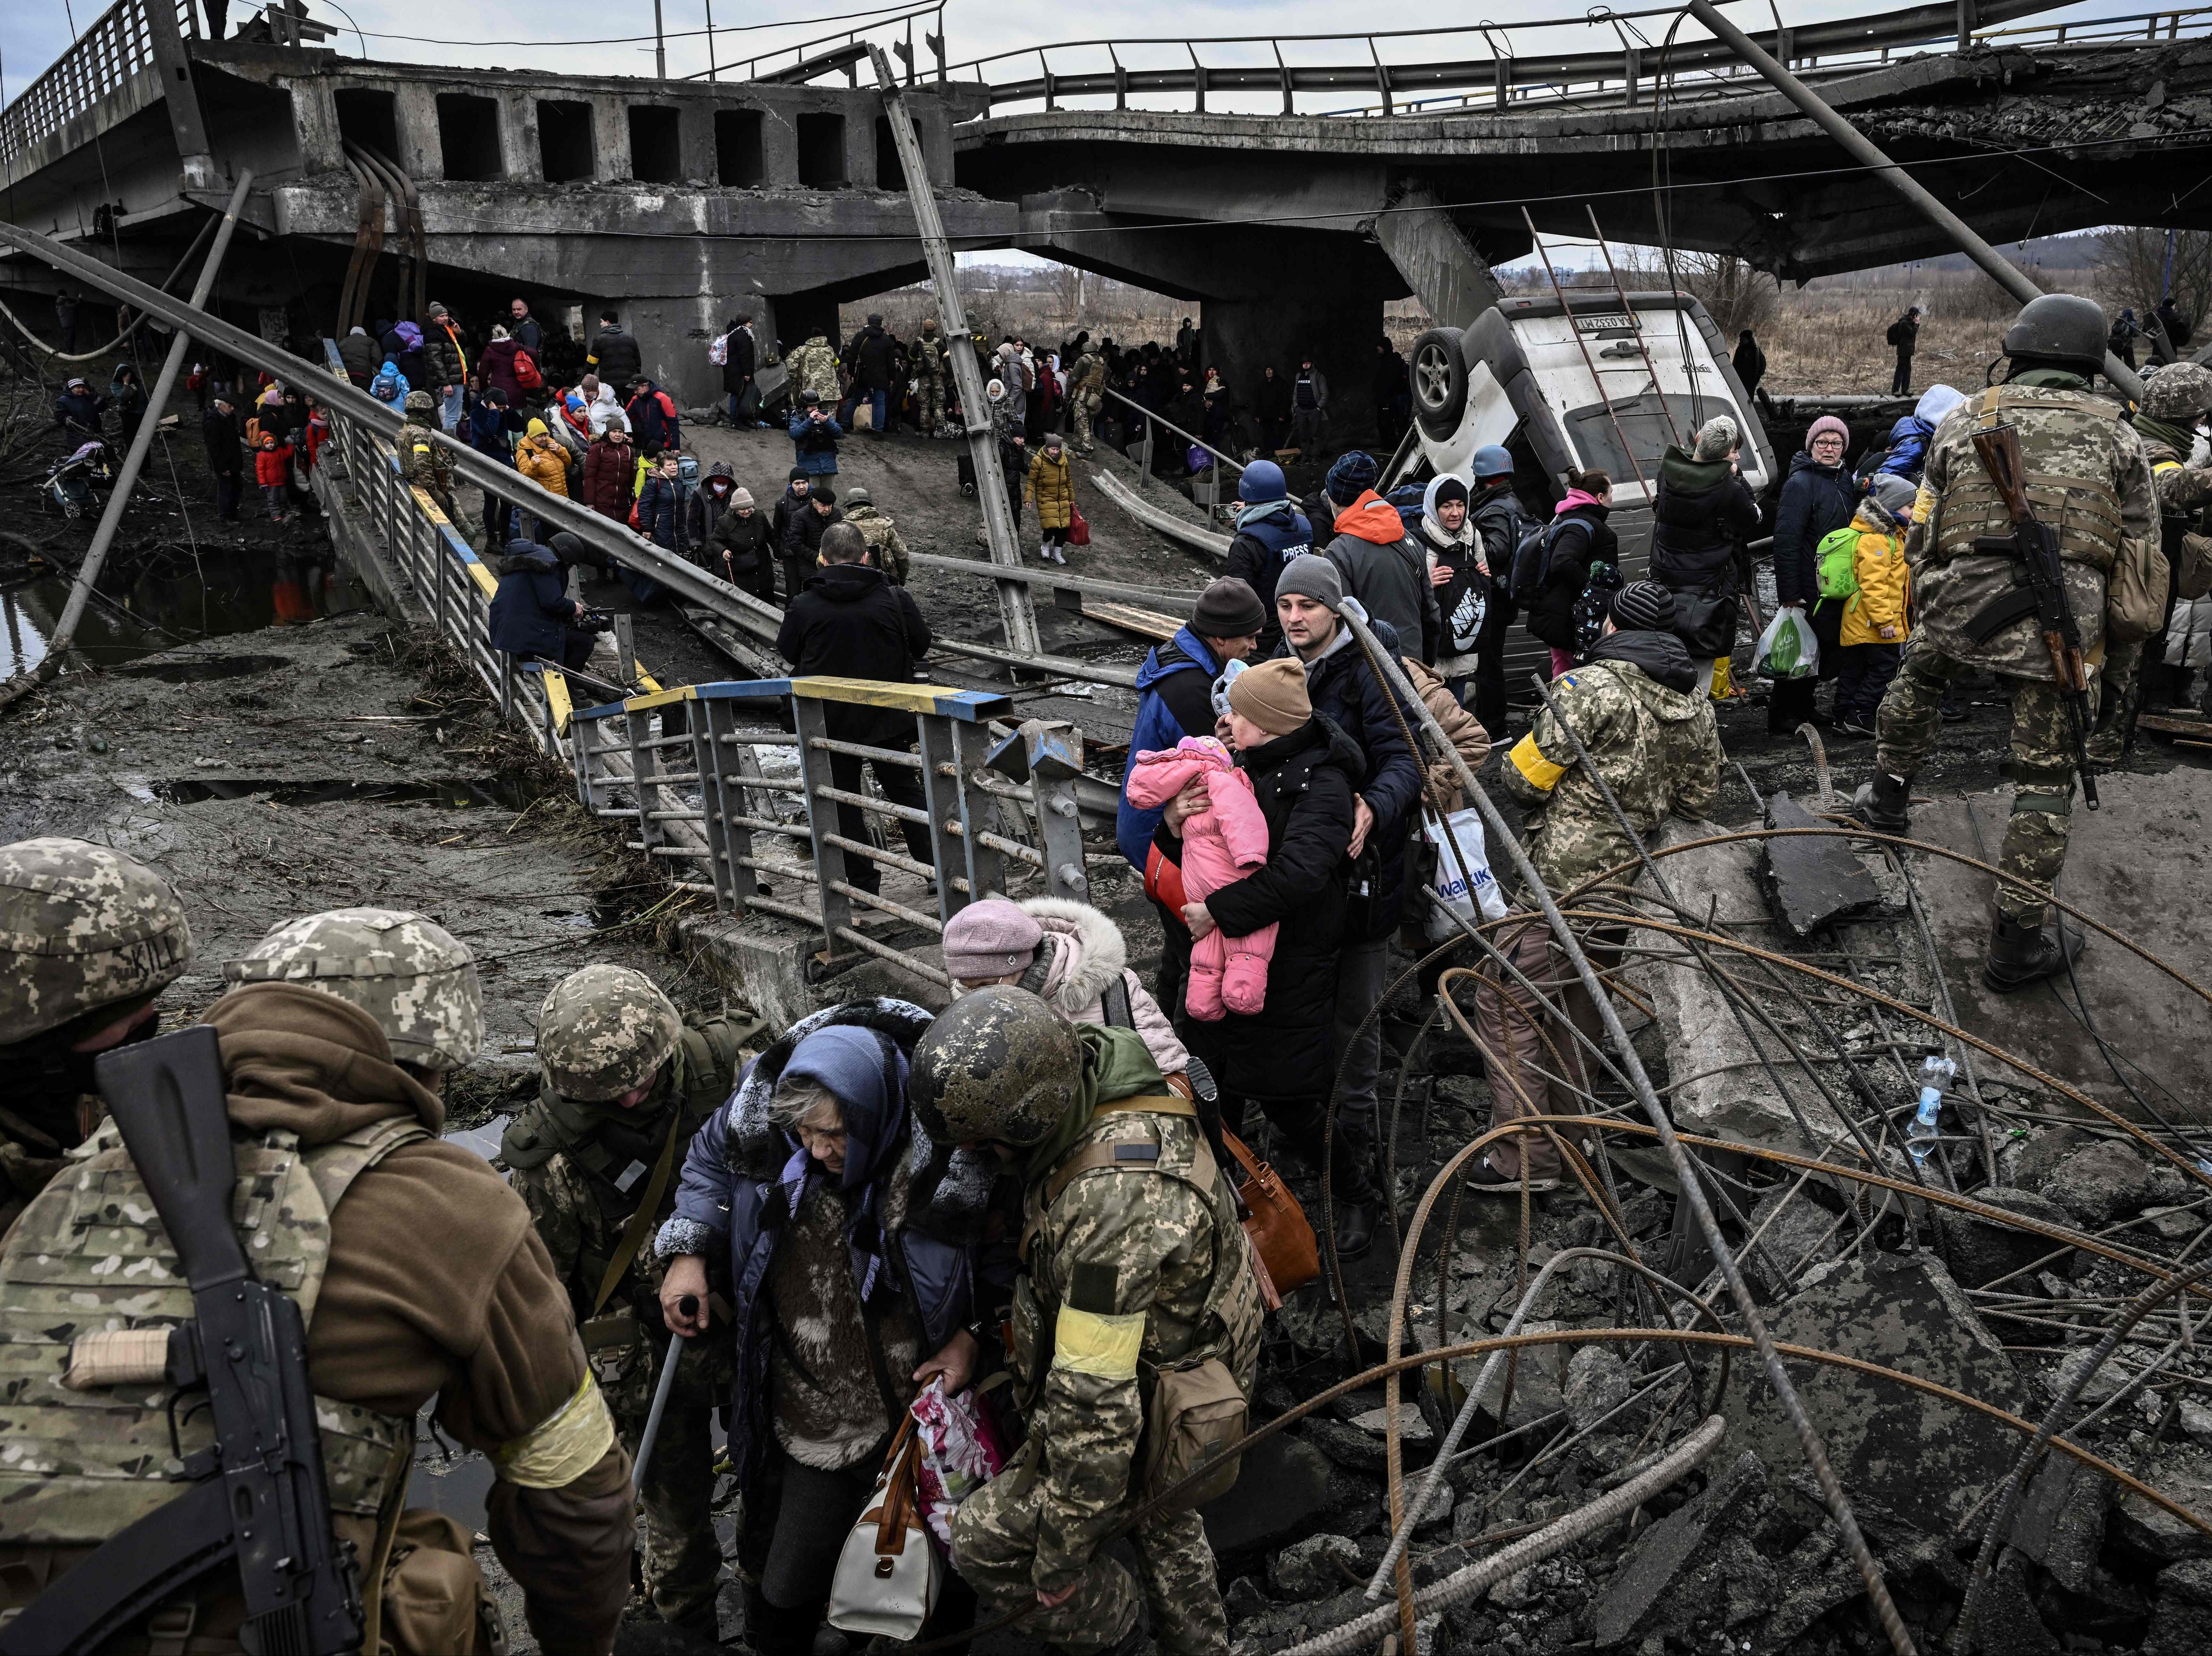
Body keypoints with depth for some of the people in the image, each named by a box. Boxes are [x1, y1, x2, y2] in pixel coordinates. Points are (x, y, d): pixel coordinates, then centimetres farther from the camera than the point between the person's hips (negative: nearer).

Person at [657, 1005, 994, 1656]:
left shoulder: (954, 1154, -28)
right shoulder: (761, 1109, -18)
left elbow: (1013, 1260, -9)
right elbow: (711, 1162, 5)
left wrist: (977, 1335, -19)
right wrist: (686, 1253, -8)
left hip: (919, 1405, -3)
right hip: (806, 1413, 3)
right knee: (777, 1584, 22)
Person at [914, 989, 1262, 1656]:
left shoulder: (1112, 1205, -41)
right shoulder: (1093, 1066, -15)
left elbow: (1094, 1399, -35)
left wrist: (1062, 1553, -23)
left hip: (1154, 1418, -9)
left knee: (988, 1542, 1)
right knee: (1163, 1523, 33)